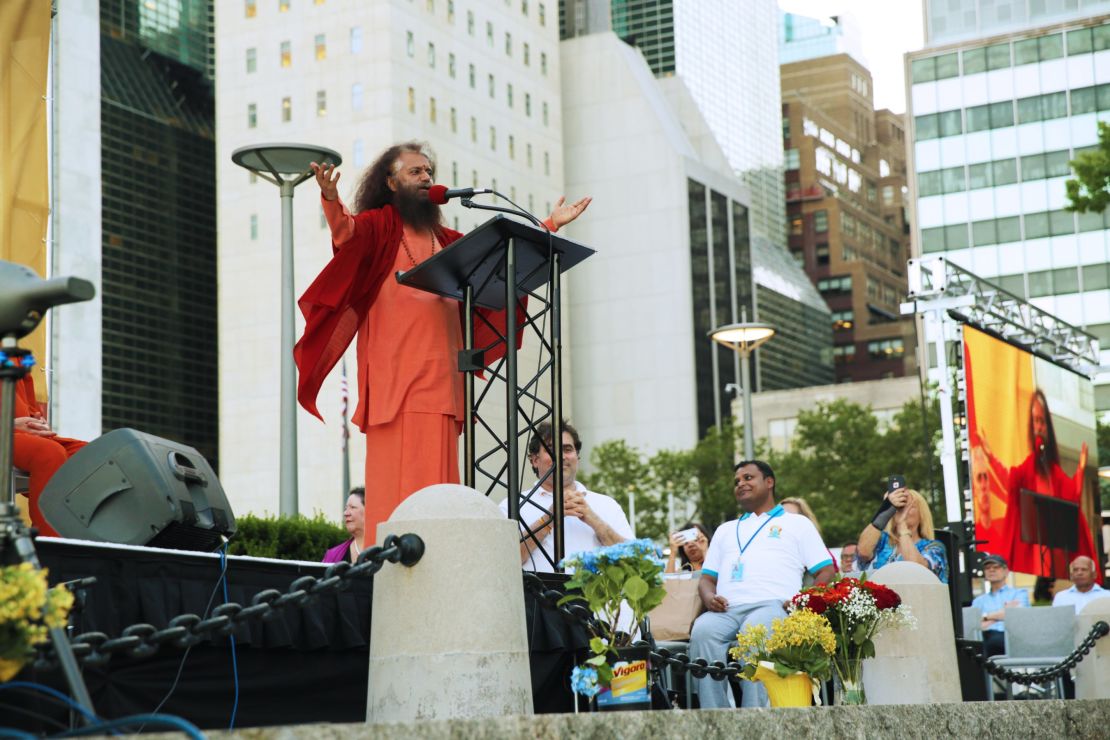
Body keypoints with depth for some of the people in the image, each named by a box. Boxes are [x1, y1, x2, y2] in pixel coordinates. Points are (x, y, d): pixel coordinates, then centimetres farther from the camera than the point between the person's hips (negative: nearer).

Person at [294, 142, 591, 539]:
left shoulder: (445, 239, 25)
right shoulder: (379, 225, 5)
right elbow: (347, 233, -16)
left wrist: (548, 226, 27)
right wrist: (331, 199, -37)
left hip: (440, 375, 6)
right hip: (396, 371, -6)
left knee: (436, 479, 0)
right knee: (400, 476, -13)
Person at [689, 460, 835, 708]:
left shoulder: (796, 523, 24)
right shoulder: (726, 530, 37)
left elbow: (827, 571, 14)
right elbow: (707, 578, 29)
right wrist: (709, 597, 3)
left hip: (771, 605, -3)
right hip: (726, 610, 3)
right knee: (702, 631, -33)